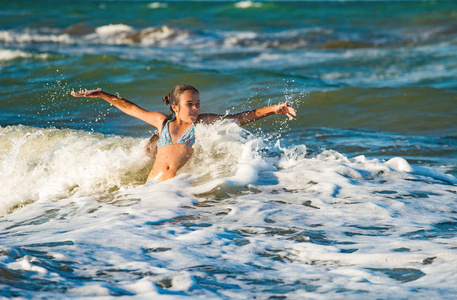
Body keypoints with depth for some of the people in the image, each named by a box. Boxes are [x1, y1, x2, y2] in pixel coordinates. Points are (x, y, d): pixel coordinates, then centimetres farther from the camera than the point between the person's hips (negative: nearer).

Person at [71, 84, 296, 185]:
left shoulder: (203, 122, 11)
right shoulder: (163, 122, 19)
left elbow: (242, 117, 9)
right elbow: (130, 108, 31)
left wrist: (272, 110, 0)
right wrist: (102, 95, 31)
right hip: (151, 186, 3)